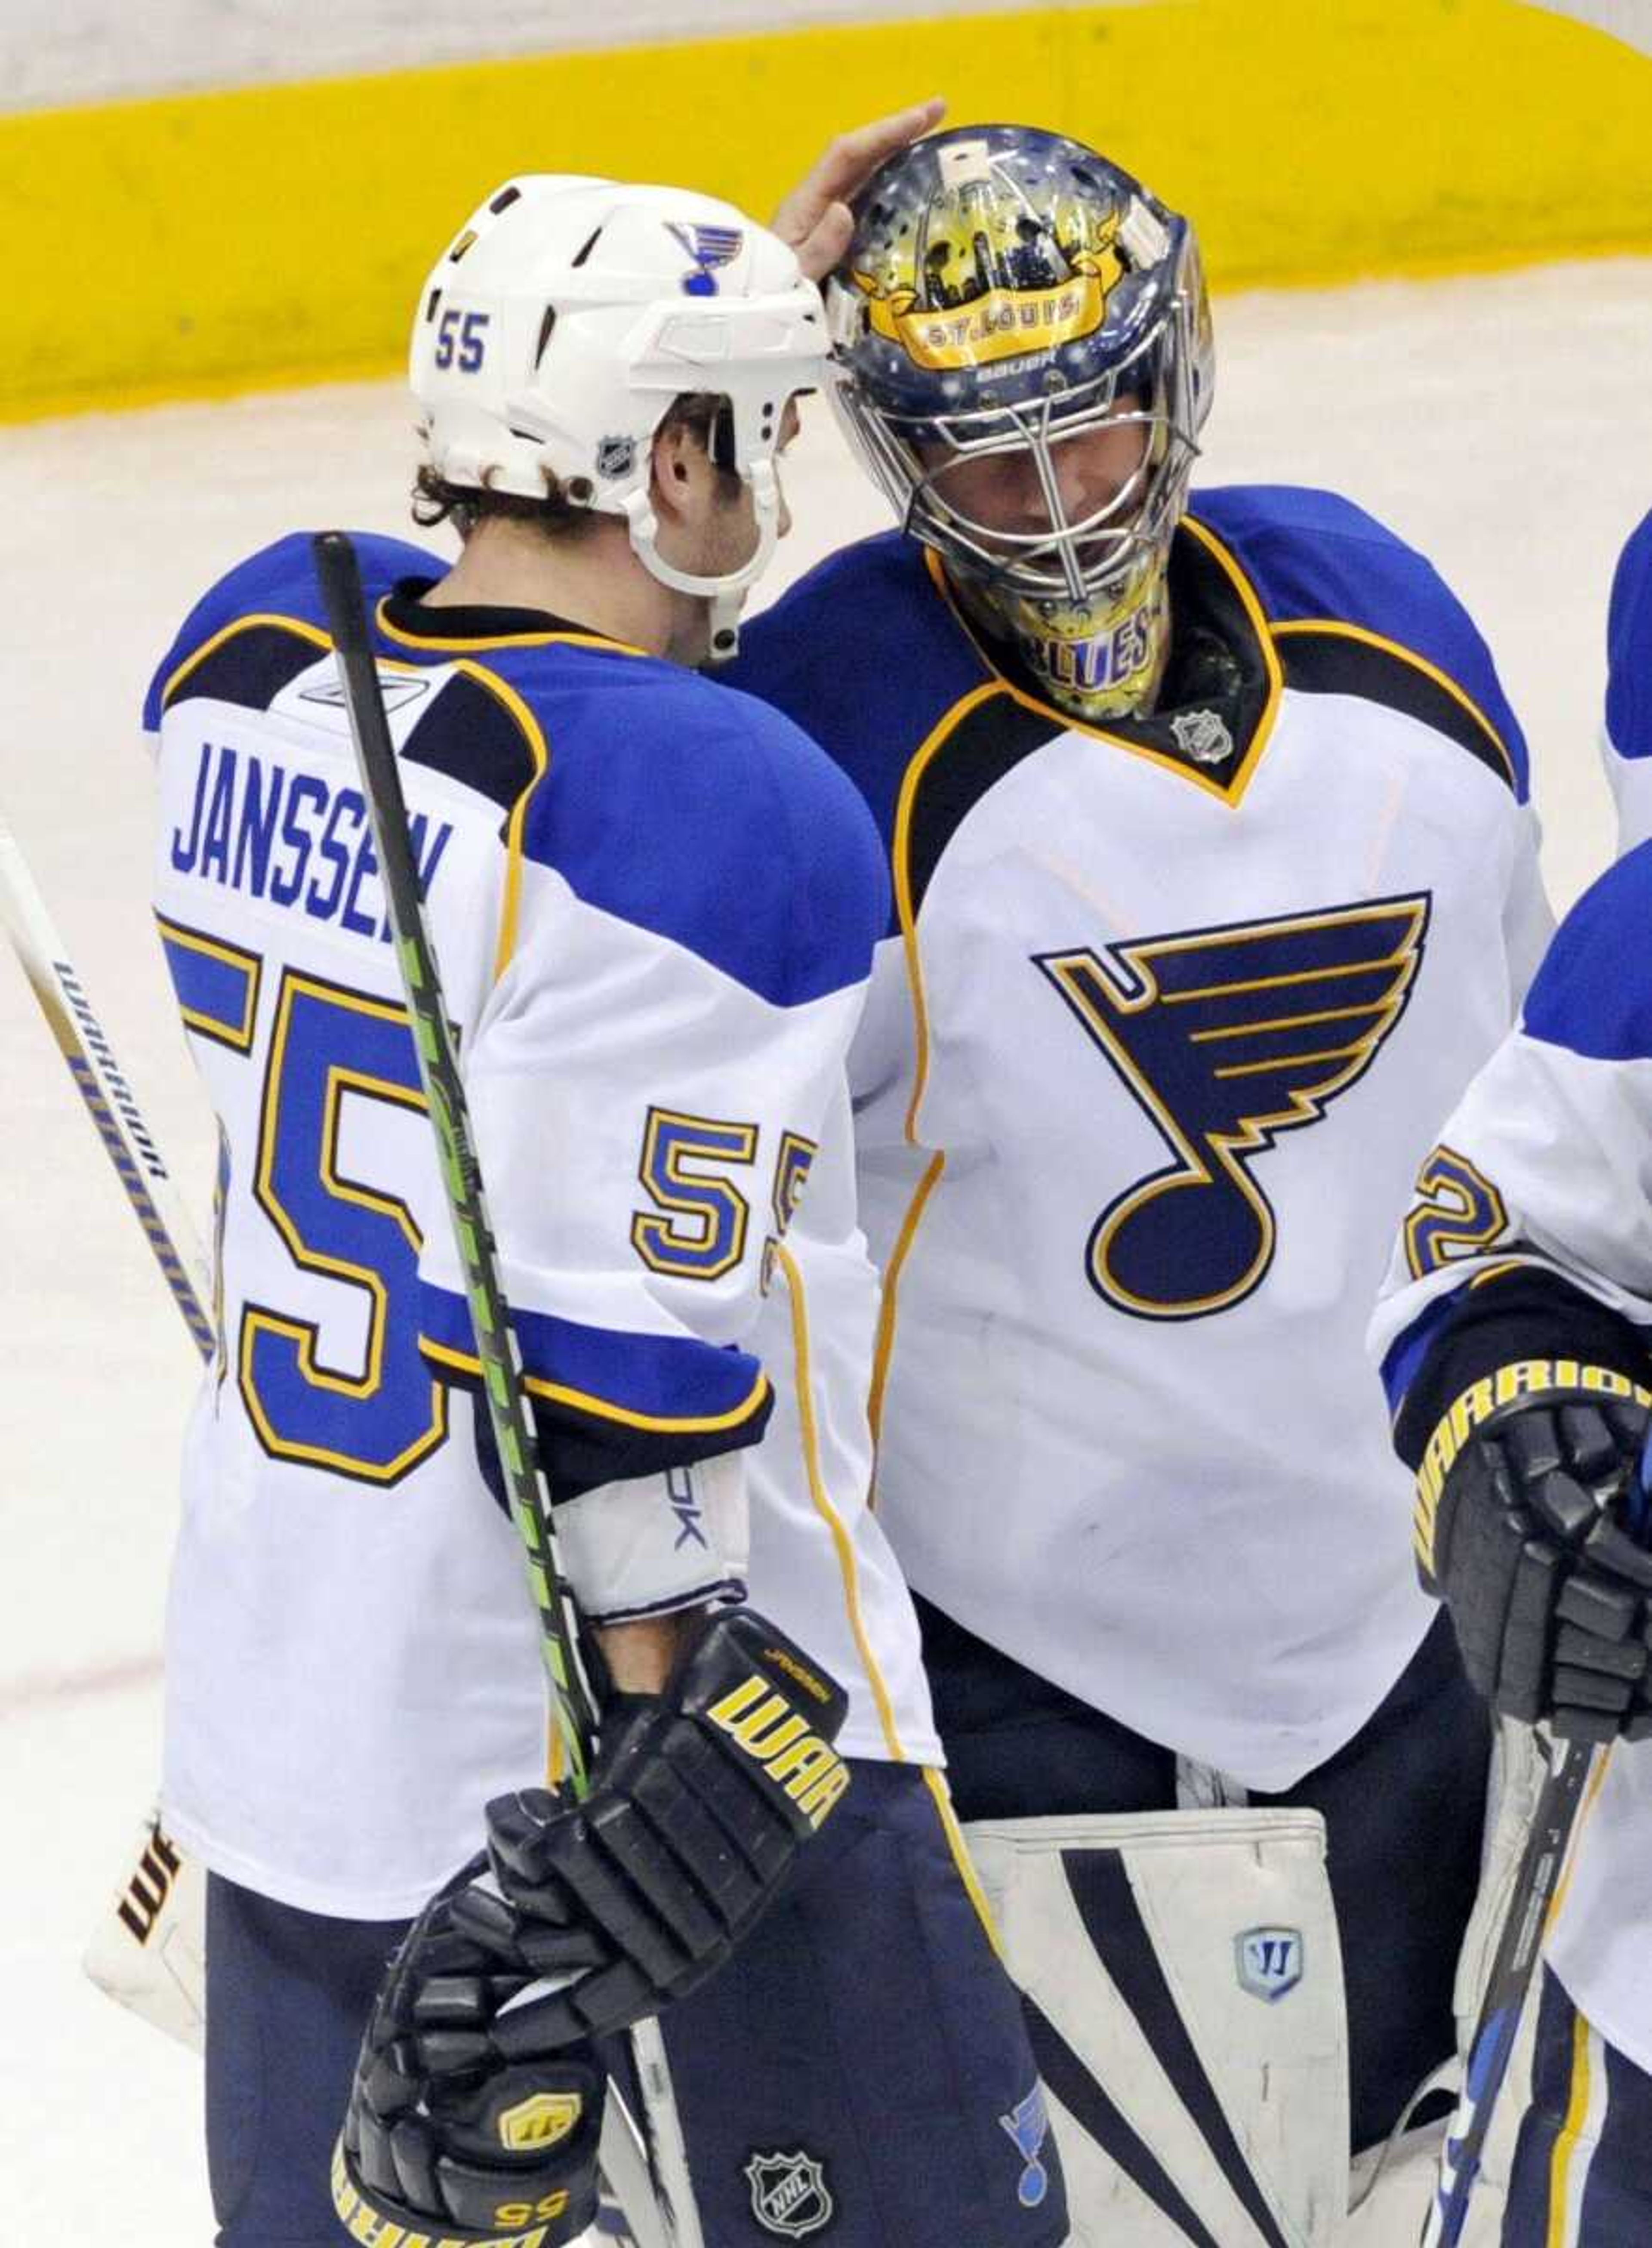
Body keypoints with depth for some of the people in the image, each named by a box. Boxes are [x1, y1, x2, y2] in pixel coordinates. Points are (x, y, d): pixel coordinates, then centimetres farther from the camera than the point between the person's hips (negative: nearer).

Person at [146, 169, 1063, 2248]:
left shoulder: (249, 649, 1)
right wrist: (678, 1751, -18)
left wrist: (741, 312, 15)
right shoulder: (718, 814, -21)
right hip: (660, 1702, -8)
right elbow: (632, 1361, -23)